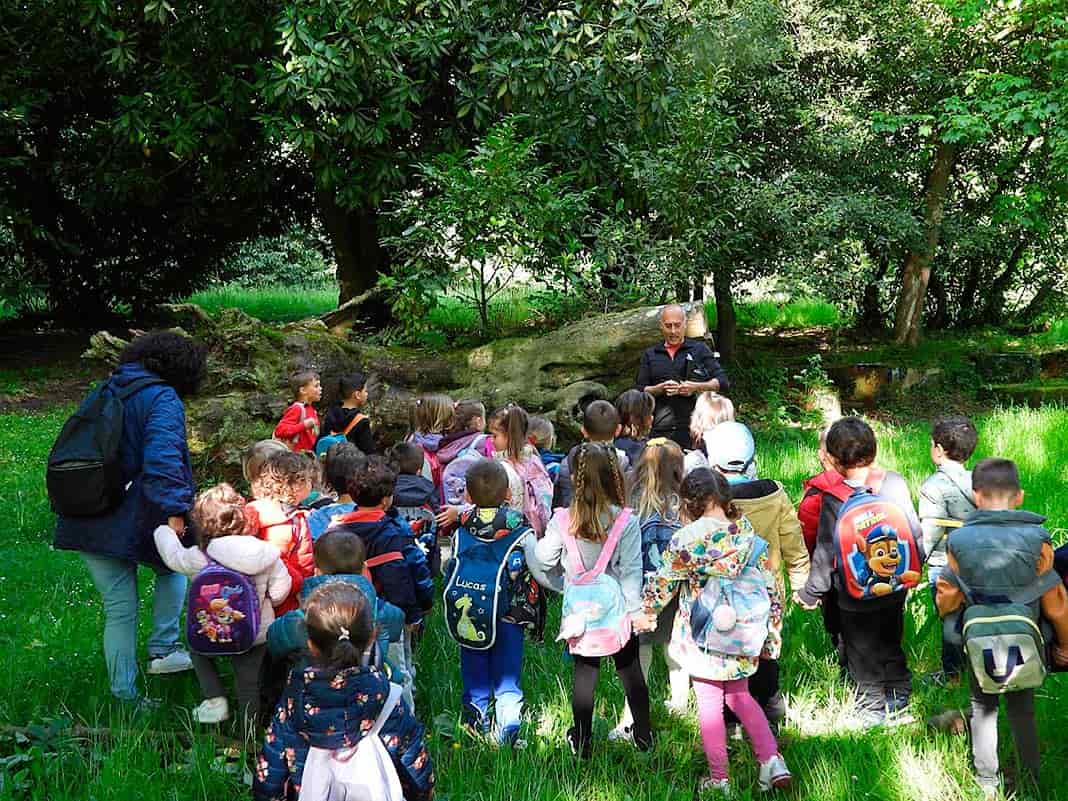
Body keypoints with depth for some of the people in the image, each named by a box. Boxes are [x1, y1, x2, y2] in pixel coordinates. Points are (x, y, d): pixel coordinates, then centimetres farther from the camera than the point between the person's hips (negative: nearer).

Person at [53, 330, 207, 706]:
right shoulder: (163, 399, -9)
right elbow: (162, 459, -25)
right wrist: (174, 511, -28)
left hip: (86, 525, 7)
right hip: (134, 519, -7)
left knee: (118, 609, 15)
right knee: (174, 566, 24)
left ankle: (124, 696, 21)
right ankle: (162, 649, 17)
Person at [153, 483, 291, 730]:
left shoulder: (199, 558, -18)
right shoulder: (267, 555, -15)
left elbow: (173, 556, 2)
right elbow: (279, 591, -9)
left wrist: (164, 530, 23)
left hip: (214, 635, -1)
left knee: (198, 649, 30)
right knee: (248, 682, 16)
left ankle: (214, 698, 14)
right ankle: (247, 735, 25)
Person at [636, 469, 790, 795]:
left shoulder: (686, 540, -16)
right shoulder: (749, 536, -5)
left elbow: (661, 583, -4)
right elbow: (770, 590, -1)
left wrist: (648, 611, 16)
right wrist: (771, 634, 11)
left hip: (701, 639, -4)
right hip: (742, 637, 4)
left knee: (709, 704, 10)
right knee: (739, 696, 23)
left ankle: (719, 778, 19)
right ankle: (771, 758, 10)